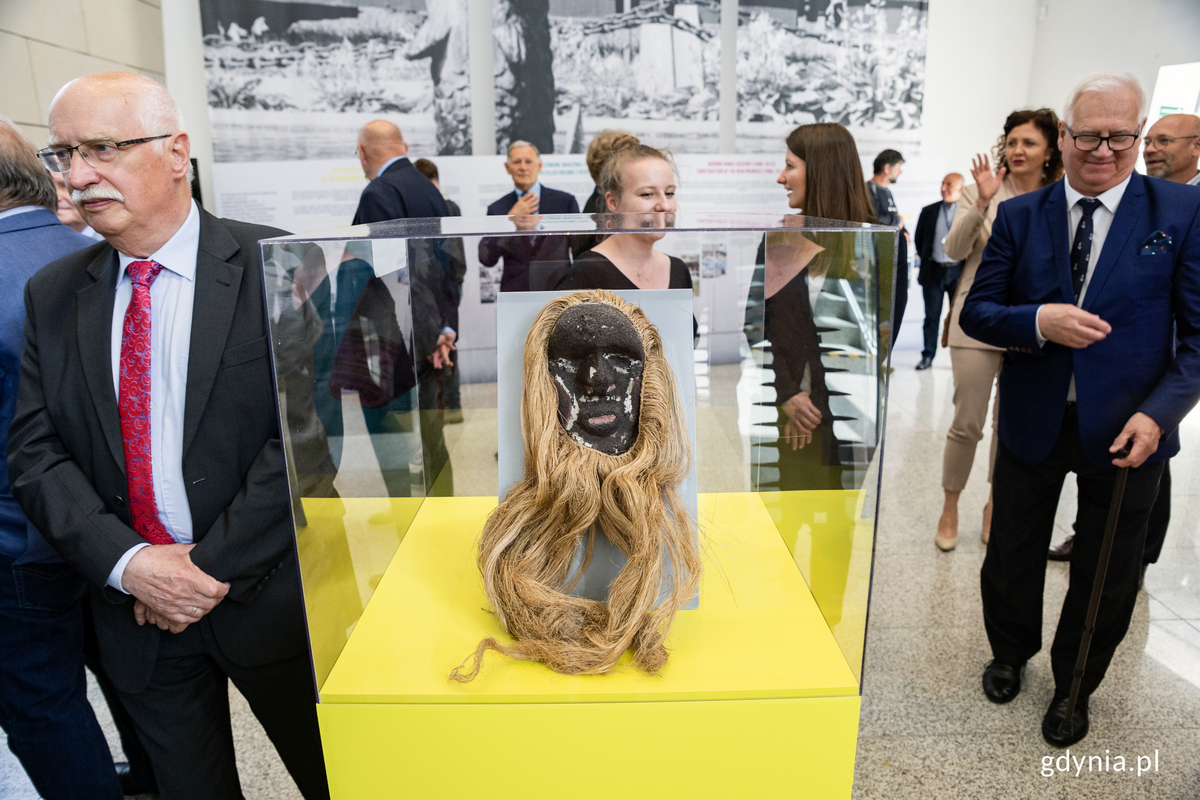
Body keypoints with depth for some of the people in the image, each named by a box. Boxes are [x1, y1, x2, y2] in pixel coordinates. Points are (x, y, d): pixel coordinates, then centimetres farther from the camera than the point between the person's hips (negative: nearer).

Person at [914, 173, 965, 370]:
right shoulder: (929, 211, 9)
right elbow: (919, 239, 16)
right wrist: (925, 261, 12)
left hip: (958, 270, -1)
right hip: (934, 270, 2)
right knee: (932, 315, 4)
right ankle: (928, 356, 10)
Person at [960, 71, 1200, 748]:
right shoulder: (1019, 216, -1)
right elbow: (976, 312, -3)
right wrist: (1038, 322, -23)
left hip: (1124, 432, -1)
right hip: (1032, 421, 1)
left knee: (1107, 576, 15)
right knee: (1013, 555, 18)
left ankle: (1075, 686, 41)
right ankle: (1011, 653, 46)